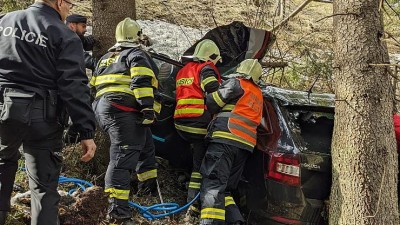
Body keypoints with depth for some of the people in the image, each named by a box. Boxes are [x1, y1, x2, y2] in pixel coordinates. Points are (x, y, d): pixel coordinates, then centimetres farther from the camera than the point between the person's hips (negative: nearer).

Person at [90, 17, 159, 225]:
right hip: (123, 109, -9)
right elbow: (141, 82, -14)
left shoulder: (106, 58, 28)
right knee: (123, 156, -16)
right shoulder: (136, 54, 3)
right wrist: (148, 108, -19)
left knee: (145, 146, 24)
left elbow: (93, 85, 28)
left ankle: (149, 186, 33)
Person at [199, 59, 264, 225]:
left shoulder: (236, 83, 6)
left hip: (225, 139, -8)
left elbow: (212, 102, 0)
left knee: (212, 186, -18)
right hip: (245, 147, 8)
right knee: (225, 190, 12)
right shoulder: (258, 95, 28)